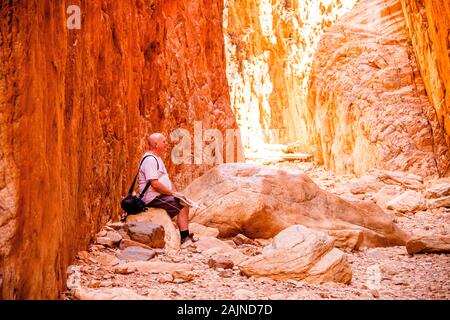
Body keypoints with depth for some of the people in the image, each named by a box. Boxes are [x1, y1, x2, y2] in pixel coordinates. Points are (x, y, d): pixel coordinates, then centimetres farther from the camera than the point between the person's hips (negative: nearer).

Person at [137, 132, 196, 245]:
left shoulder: (157, 158, 18)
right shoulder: (150, 160, -17)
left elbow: (167, 179, 21)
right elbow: (155, 184, -25)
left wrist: (176, 193, 6)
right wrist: (173, 193, -17)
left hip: (160, 196, 10)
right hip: (153, 198, -10)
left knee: (185, 203, 6)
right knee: (183, 206, -15)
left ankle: (186, 236, 6)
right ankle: (184, 238, -10)